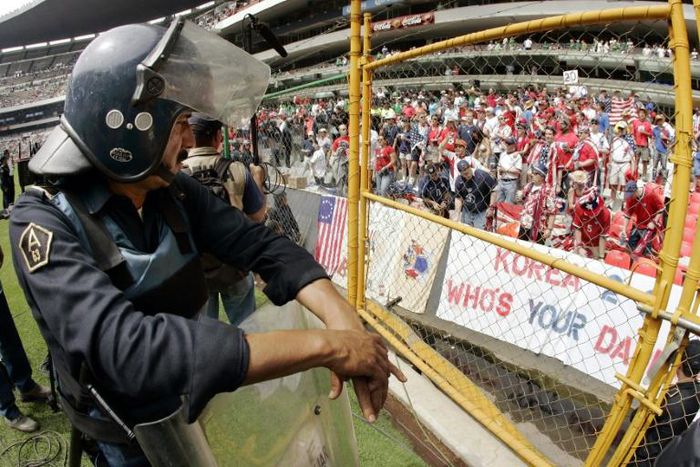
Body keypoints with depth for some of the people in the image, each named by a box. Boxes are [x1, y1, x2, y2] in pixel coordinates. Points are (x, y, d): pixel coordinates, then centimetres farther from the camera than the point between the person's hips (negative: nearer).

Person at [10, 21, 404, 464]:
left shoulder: (177, 192, -11)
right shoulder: (45, 223, -29)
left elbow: (262, 245, -17)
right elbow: (124, 347, -44)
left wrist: (342, 320, -36)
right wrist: (325, 345, -47)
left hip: (195, 409, 5)